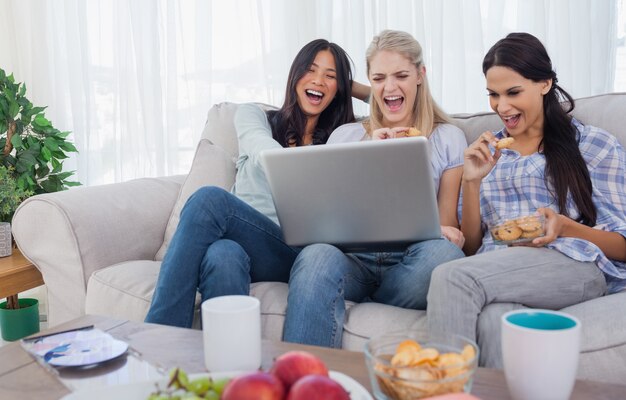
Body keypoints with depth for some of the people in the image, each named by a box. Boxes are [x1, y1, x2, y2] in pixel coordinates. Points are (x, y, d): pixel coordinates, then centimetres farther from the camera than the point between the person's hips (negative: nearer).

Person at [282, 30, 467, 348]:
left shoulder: (448, 139, 16)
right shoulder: (345, 136, 20)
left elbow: (448, 224, 13)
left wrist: (443, 232, -13)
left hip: (408, 263, 1)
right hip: (352, 257, 0)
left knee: (443, 252, -35)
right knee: (317, 255, -35)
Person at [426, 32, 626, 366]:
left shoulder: (596, 145, 11)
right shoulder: (487, 152, 22)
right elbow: (472, 247, 17)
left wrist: (564, 227, -14)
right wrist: (471, 181, 2)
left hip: (574, 265, -2)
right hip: (494, 270, 3)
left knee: (451, 277, -33)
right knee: (496, 319, -39)